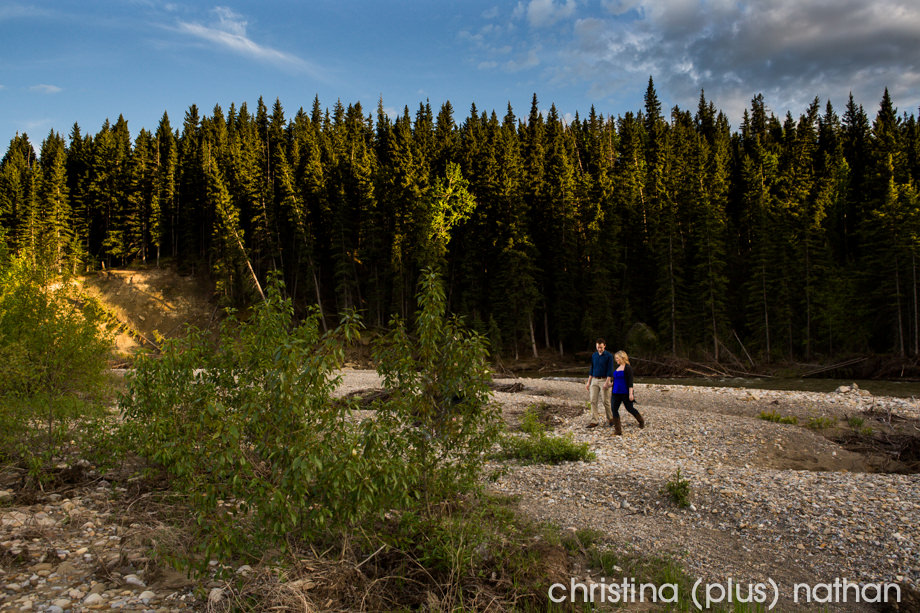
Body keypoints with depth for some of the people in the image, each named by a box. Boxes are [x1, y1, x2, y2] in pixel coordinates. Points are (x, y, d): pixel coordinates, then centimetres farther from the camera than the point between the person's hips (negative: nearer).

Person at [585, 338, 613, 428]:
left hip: (603, 380, -5)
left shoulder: (609, 356, -7)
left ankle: (610, 419, 18)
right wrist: (588, 382, 12)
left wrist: (606, 383, -19)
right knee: (593, 401, -2)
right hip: (594, 380, 5)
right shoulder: (594, 356, 10)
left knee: (605, 401, -1)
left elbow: (610, 371, -11)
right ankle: (594, 421, 0)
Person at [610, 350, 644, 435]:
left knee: (630, 408, 8)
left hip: (625, 393, -7)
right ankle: (618, 429, -2)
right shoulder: (617, 368, 12)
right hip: (616, 393, 7)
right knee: (614, 409, -4)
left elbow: (630, 382, -14)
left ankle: (641, 421, 35)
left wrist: (631, 393, -19)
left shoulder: (628, 368, -10)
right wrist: (612, 392, 23)